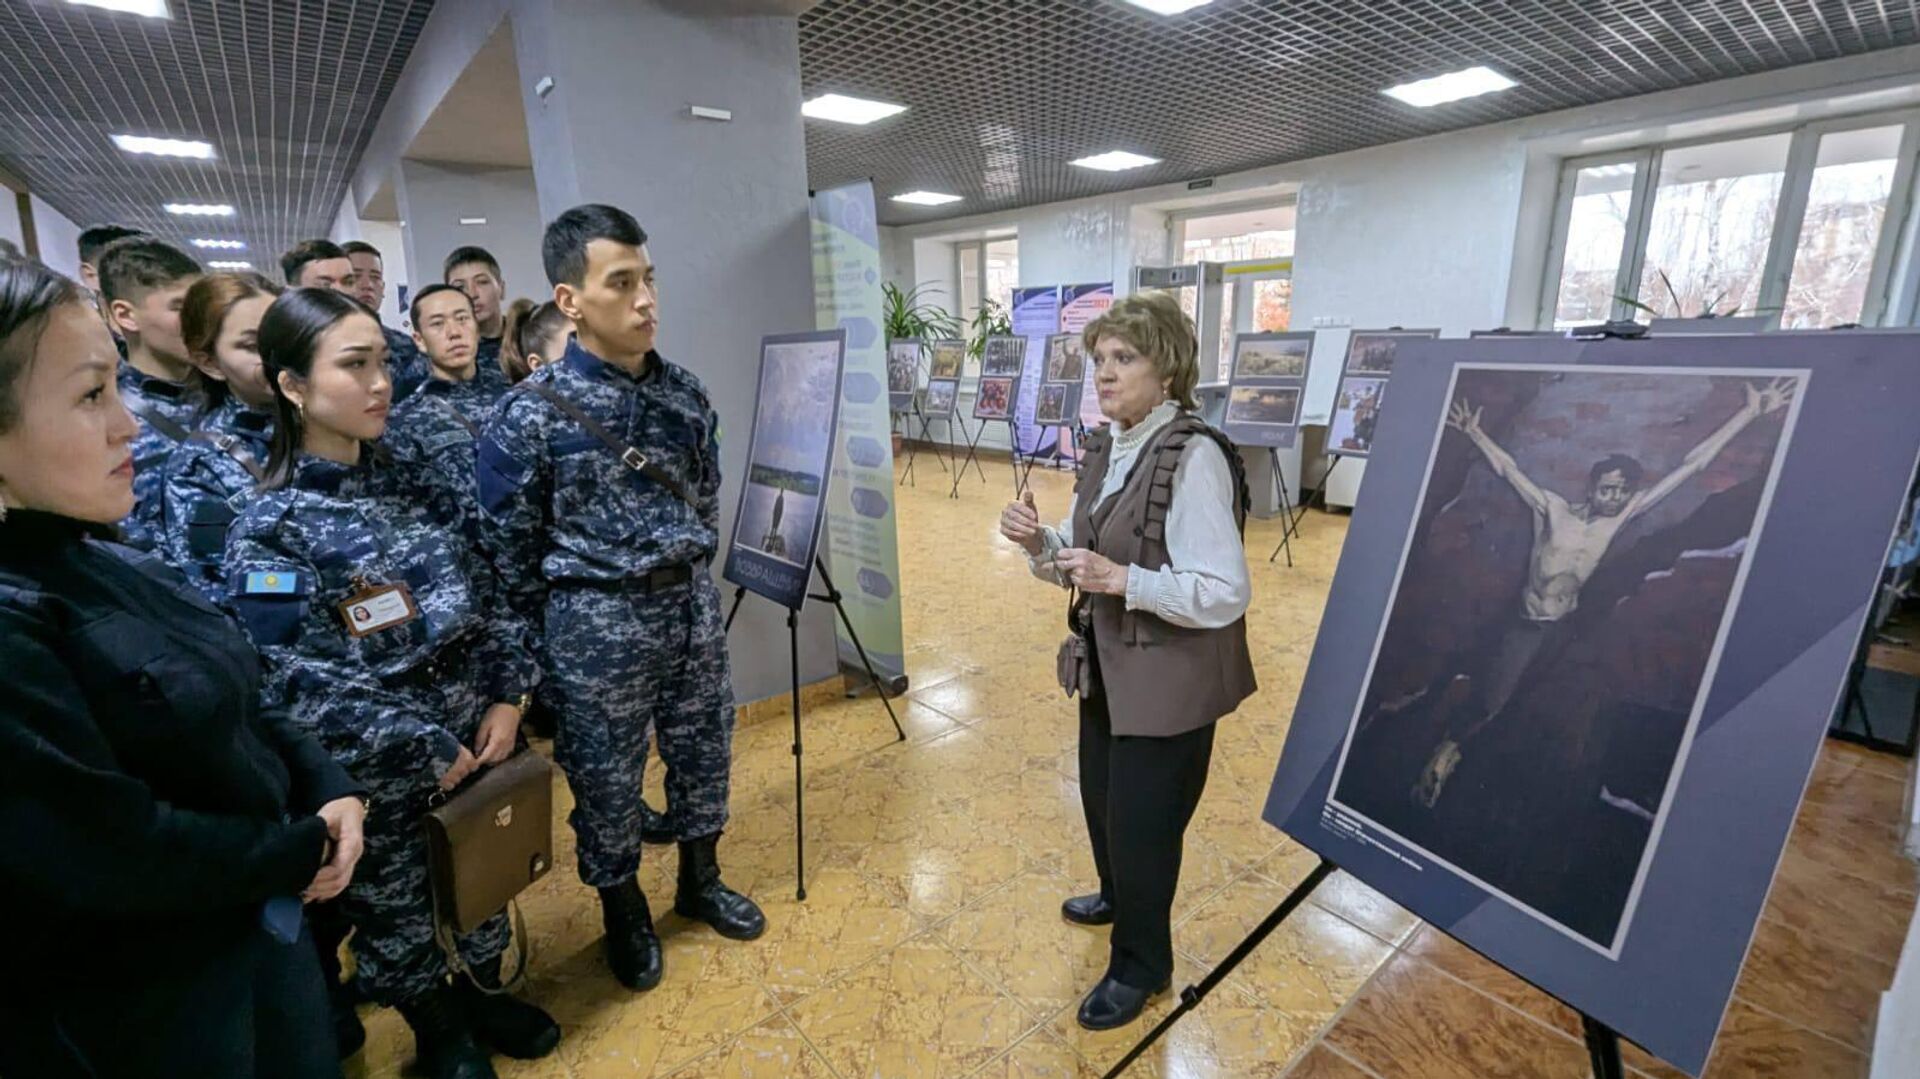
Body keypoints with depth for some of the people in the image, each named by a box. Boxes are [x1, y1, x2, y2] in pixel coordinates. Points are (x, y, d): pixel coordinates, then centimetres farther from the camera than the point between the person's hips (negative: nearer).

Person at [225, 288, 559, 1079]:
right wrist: (424, 749, -15)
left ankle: (485, 996, 48)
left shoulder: (415, 485, 1)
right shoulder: (271, 526, -14)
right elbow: (302, 682, -17)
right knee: (397, 909, 18)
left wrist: (505, 697, -6)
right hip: (378, 770, -4)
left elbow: (488, 596, 3)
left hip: (478, 732, 5)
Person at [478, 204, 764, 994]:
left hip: (692, 605, 5)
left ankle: (700, 882, 43)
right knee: (605, 780, 13)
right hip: (599, 622, -4)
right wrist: (554, 635, 1)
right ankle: (624, 913, 39)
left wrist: (688, 578, 15)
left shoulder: (684, 391, 1)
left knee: (704, 754, 18)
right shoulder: (531, 413, -14)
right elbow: (508, 545, -6)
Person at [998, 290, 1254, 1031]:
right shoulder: (1104, 448, 3)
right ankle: (1120, 896, 55)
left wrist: (1121, 579, -32)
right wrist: (1039, 540, -10)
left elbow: (1225, 595, -25)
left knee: (1141, 823, 10)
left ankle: (1141, 965, 37)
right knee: (1101, 798, 26)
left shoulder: (1194, 458, -23)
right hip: (1108, 668, 8)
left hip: (1169, 681, -8)